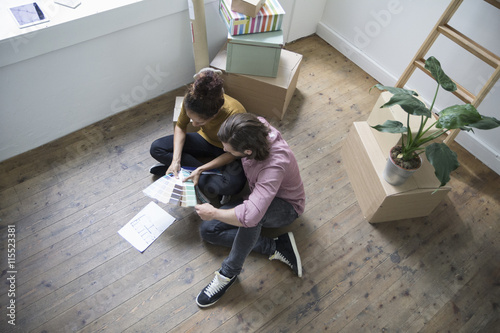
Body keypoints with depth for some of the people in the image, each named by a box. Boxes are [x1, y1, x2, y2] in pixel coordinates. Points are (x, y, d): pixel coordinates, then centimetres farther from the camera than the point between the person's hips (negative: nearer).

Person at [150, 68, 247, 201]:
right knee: (156, 148, -9)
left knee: (234, 184, -35)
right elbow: (180, 127, -8)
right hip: (206, 139, 5)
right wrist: (176, 161, -20)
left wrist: (201, 169, -31)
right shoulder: (191, 100, -26)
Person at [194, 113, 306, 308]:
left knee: (252, 215, -43)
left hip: (285, 207, -8)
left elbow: (250, 216, -51)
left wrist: (214, 213, -32)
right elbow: (230, 156, 4)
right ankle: (276, 247, -8)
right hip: (261, 196, 8)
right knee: (207, 230, -3)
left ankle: (229, 272, -18)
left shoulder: (275, 165, -42)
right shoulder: (255, 127, -21)